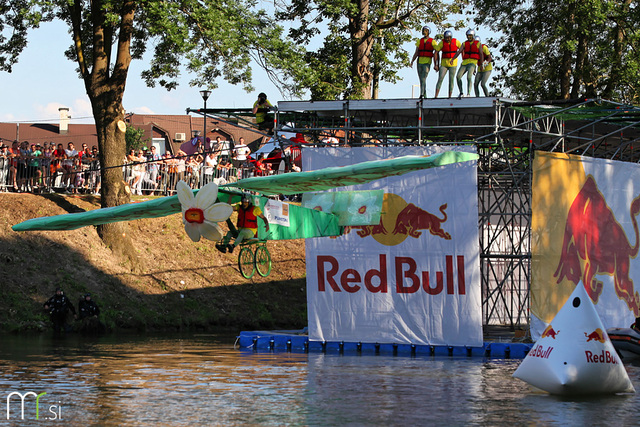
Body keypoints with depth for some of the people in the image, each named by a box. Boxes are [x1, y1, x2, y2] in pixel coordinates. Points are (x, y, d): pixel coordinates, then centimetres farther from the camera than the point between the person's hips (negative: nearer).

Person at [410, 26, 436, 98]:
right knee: (421, 80, 5)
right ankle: (425, 95, 14)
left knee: (423, 79, -19)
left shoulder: (432, 42, 1)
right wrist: (412, 61, 0)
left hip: (427, 62, -5)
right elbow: (416, 53, 11)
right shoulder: (420, 41, 13)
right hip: (419, 62, 5)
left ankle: (422, 94, -26)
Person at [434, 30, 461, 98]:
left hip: (453, 64, 0)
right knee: (440, 79, -9)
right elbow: (436, 53, -4)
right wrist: (436, 64, -9)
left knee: (451, 80, -3)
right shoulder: (442, 43, -5)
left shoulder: (456, 42, -3)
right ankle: (436, 96, -12)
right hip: (444, 64, 0)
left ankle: (449, 97, 0)